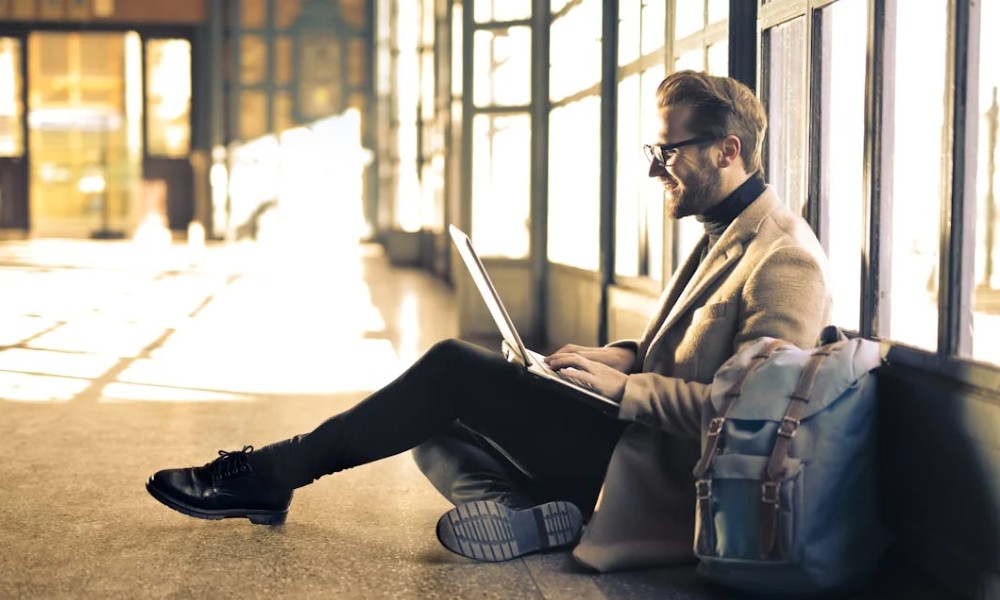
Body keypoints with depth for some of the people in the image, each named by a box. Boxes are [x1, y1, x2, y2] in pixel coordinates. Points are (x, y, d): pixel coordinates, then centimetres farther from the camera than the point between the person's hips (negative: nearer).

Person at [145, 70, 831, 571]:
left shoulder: (785, 260, -15)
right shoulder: (724, 234, 17)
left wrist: (625, 387, -22)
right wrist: (624, 355, 7)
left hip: (654, 477, -10)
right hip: (633, 436, 10)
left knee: (456, 369, -15)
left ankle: (272, 473, -5)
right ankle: (523, 514, -17)